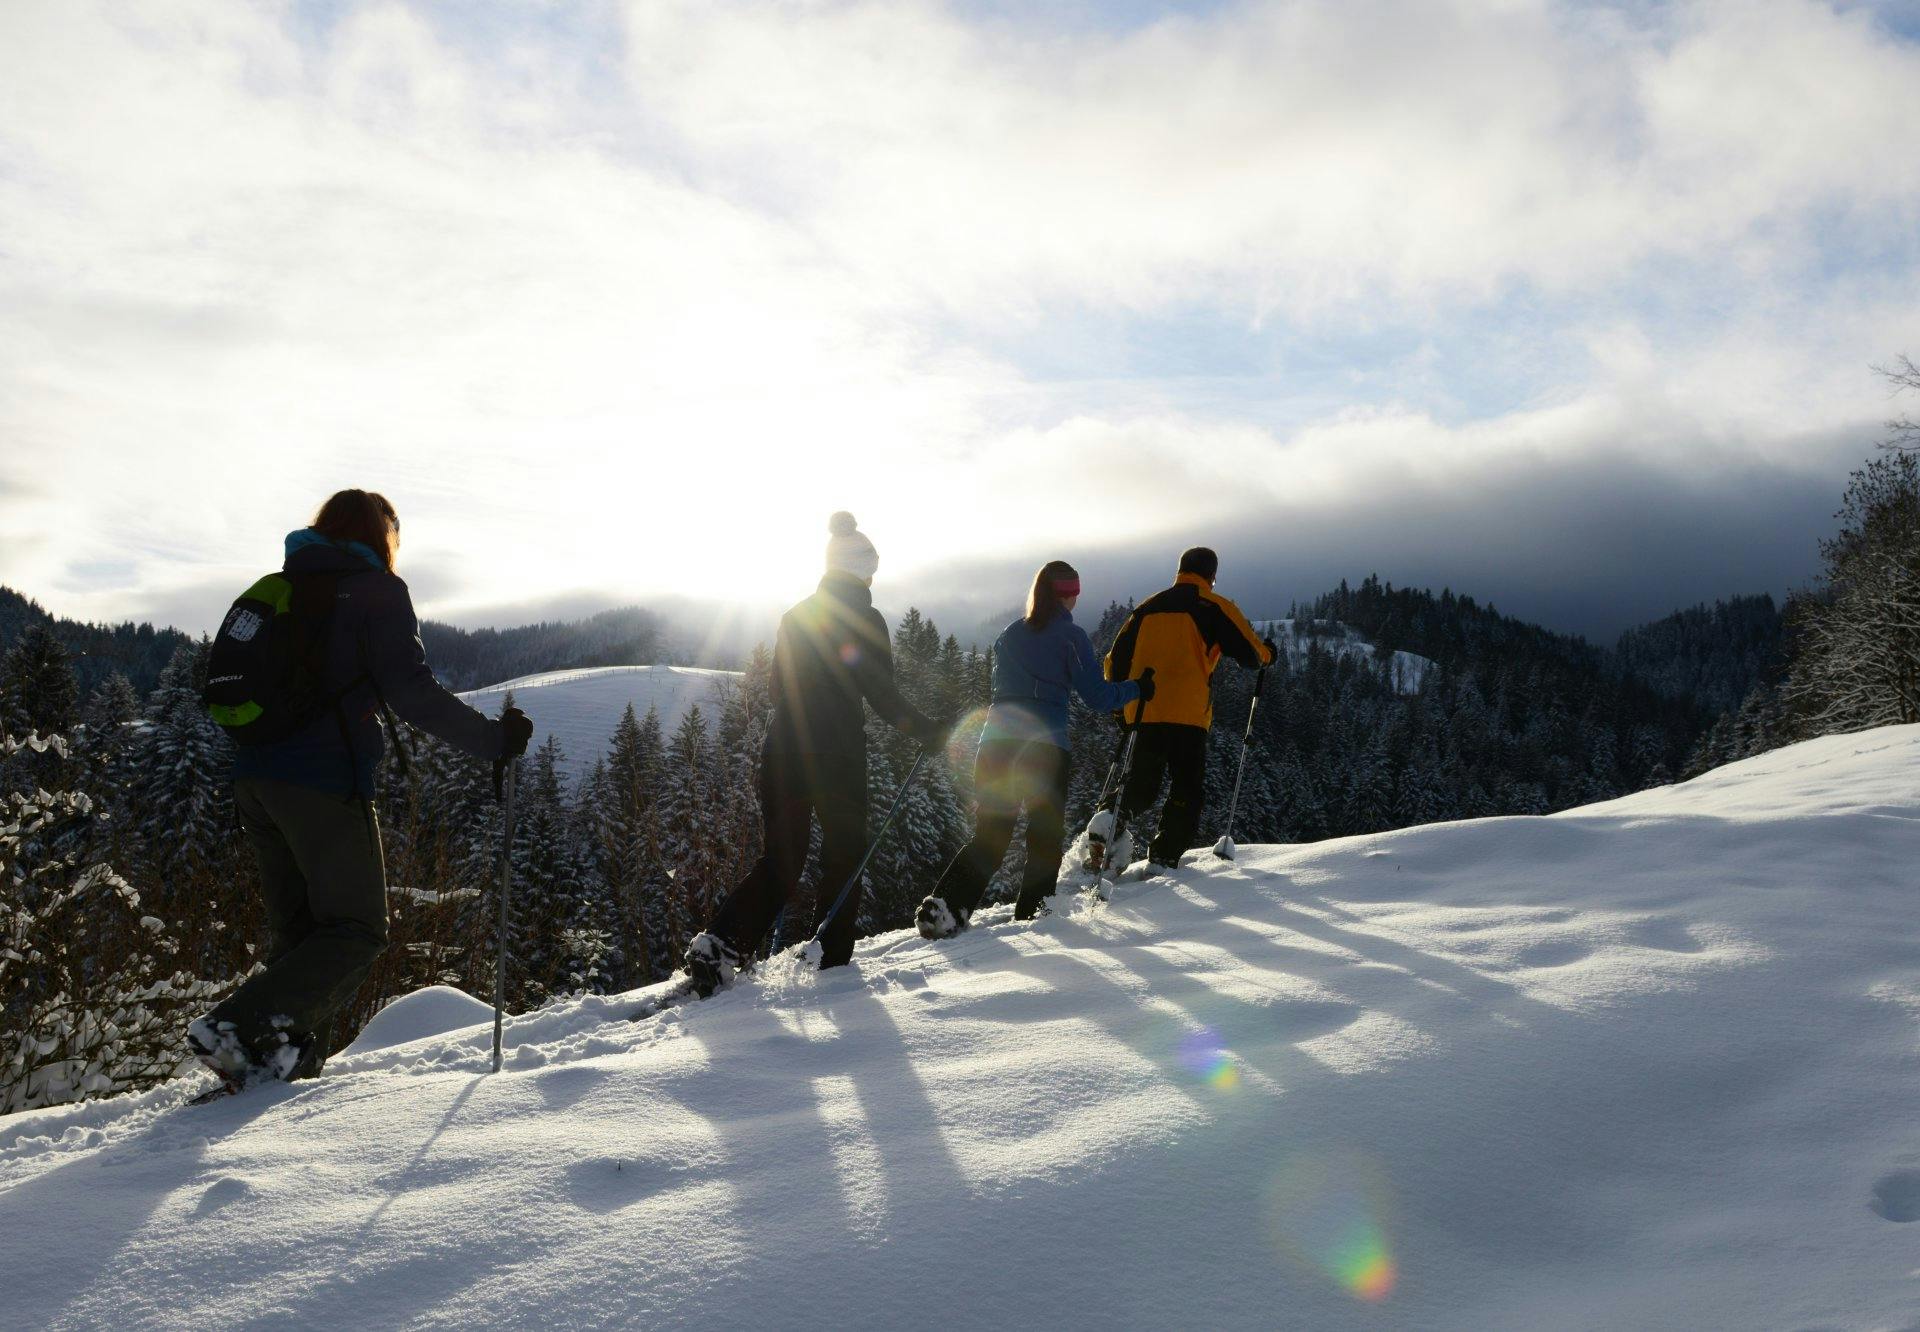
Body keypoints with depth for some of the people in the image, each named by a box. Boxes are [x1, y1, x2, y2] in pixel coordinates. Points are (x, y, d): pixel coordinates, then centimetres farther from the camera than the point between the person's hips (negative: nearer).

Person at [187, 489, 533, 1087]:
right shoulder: (375, 590, -4)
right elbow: (412, 691, -15)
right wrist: (493, 738, -9)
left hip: (255, 779, 8)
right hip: (325, 784, -8)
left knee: (297, 933, 16)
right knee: (356, 931, -1)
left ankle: (285, 1062, 9)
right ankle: (237, 1028, -14)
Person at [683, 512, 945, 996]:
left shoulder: (794, 617, 11)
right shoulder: (865, 620, -7)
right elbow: (884, 697, -10)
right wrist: (929, 732, 3)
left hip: (782, 753, 5)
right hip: (838, 755, -5)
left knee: (780, 860, 10)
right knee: (844, 855, 11)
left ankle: (718, 941, -6)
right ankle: (832, 960, 14)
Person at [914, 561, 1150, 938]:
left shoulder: (1009, 634, 16)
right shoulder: (1070, 636, 0)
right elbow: (1098, 697, -2)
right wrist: (1137, 688, 13)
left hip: (995, 743, 5)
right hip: (1045, 746, -5)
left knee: (988, 837, 8)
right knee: (1045, 837, 10)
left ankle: (943, 906, -9)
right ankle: (1031, 916, 8)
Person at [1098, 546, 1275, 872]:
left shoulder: (1148, 606, 17)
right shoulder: (1215, 607, 2)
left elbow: (1117, 657, 17)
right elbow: (1250, 653, 0)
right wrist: (1267, 653, 23)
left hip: (1143, 712, 5)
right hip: (1187, 714, -5)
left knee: (1141, 783, 15)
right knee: (1187, 788, 7)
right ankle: (1163, 859, -2)